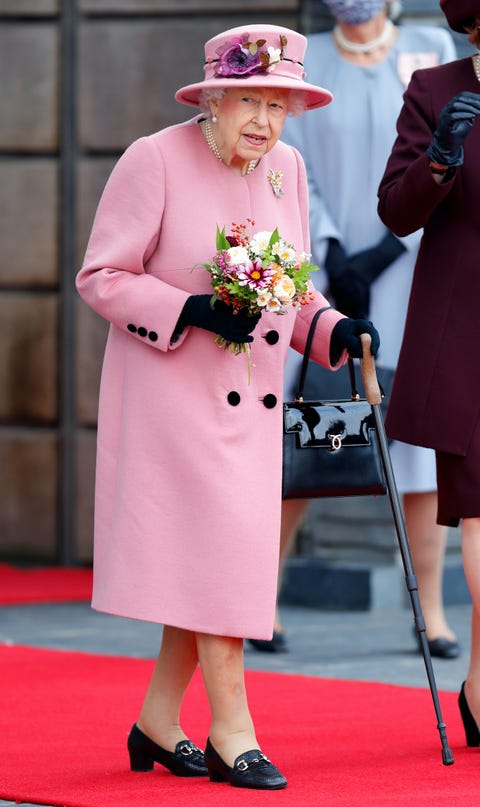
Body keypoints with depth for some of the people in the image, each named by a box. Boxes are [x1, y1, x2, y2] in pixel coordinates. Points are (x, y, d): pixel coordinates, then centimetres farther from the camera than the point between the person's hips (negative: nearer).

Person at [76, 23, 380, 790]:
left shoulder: (287, 168, 6)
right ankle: (231, 734, -4)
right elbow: (101, 277, -11)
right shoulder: (155, 161, -13)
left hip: (251, 399, 7)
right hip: (173, 391, -6)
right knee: (216, 549, -11)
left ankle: (159, 721, 21)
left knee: (220, 565, 8)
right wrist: (193, 312, -23)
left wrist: (335, 330, -3)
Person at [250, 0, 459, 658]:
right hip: (326, 277, 0)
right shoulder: (302, 63, 4)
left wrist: (386, 251, -11)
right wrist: (333, 256, -13)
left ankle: (431, 612, 4)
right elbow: (293, 174, -1)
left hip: (409, 277, 1)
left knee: (422, 440, -1)